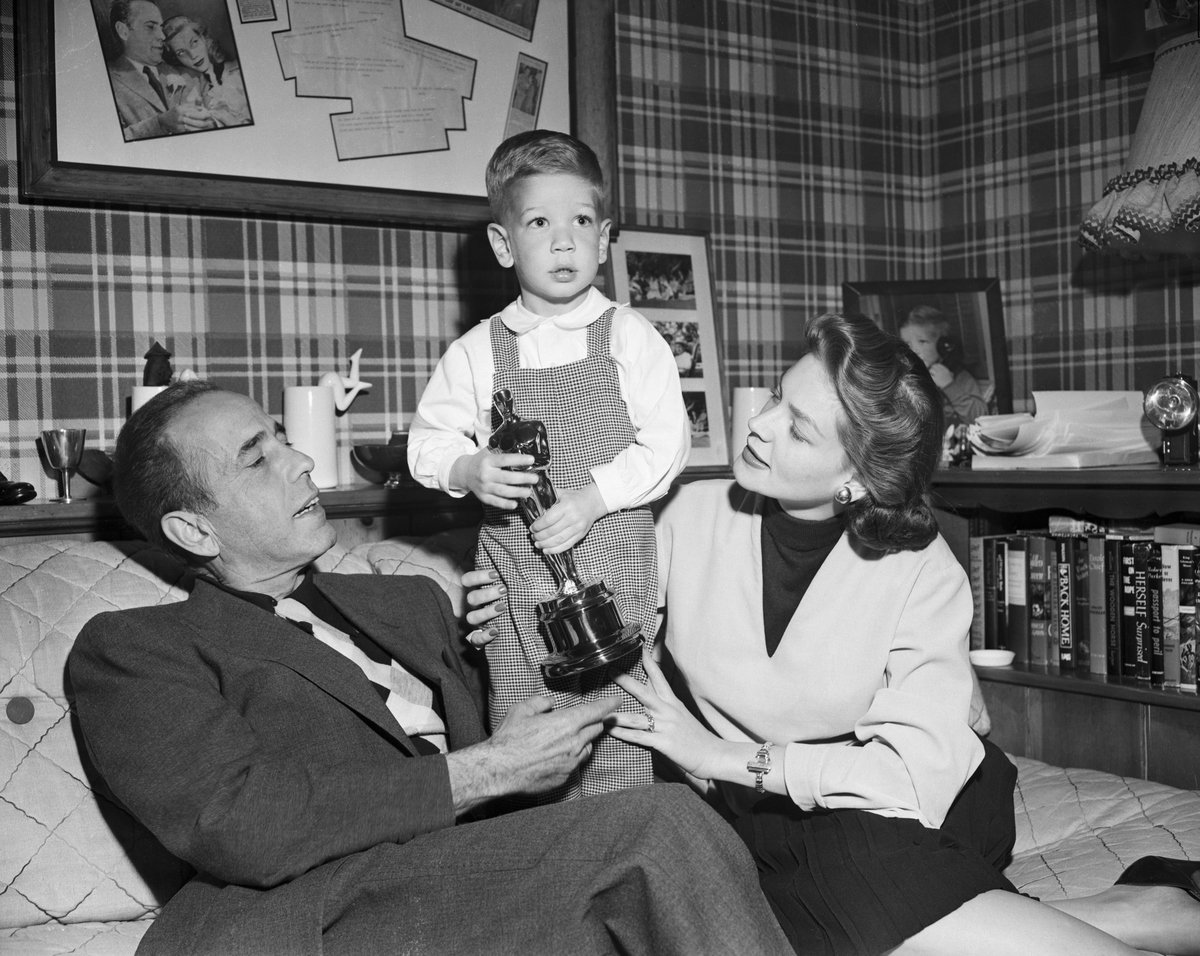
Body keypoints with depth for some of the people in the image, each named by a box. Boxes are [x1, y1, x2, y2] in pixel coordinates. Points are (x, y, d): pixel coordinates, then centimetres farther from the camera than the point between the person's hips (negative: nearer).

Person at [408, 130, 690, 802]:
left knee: (614, 734, 1)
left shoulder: (631, 338, -1)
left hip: (613, 560, -2)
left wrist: (589, 499, -16)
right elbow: (429, 439, 9)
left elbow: (666, 444, -5)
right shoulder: (477, 352, 5)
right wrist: (470, 471, -12)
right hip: (514, 570, 2)